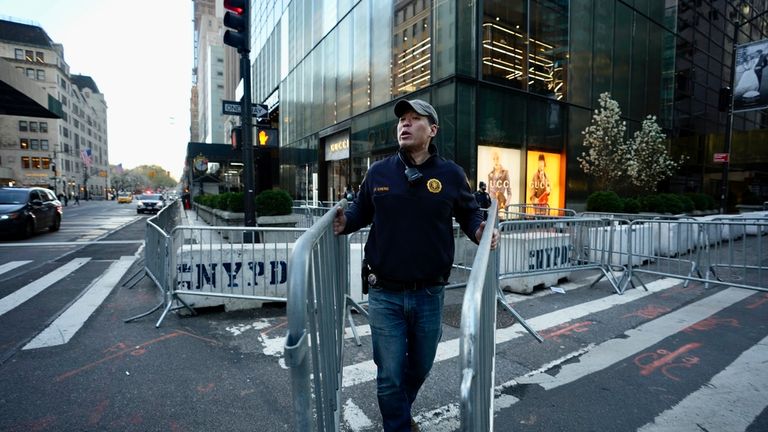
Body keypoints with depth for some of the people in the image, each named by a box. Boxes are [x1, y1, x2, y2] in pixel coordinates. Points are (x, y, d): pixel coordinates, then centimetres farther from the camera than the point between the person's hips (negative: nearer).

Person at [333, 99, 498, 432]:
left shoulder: (451, 174, -2)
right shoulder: (378, 172, 1)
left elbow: (469, 214, 9)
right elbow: (362, 211, 13)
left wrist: (479, 231, -12)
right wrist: (345, 221, -8)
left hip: (429, 295, 2)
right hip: (384, 295, -1)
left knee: (420, 367, 23)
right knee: (390, 375, 7)